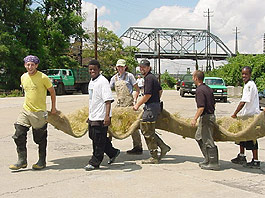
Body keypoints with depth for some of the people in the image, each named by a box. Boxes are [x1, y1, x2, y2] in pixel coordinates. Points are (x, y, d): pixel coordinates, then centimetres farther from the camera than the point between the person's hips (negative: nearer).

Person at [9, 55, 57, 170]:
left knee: (40, 139, 6)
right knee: (19, 135, -2)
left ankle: (42, 161, 21)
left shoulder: (43, 77, -11)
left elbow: (52, 91, 0)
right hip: (25, 110, 5)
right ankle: (22, 161, 9)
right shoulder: (23, 77, 6)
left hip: (39, 112, -5)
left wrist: (53, 107, 5)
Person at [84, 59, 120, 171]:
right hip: (93, 116, 10)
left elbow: (108, 100, -21)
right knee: (93, 136, 16)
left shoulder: (103, 81, -14)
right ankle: (113, 152, 29)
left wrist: (107, 116, -28)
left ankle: (95, 162, 11)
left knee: (99, 141, 0)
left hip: (101, 117, -10)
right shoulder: (91, 82, 14)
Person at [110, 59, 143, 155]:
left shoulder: (129, 76, -1)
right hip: (119, 103, 5)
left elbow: (137, 89, 0)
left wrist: (135, 99, -12)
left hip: (129, 102, -5)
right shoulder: (114, 78, 13)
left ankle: (138, 147, 1)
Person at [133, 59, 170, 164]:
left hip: (151, 107, -10)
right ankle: (163, 147, 15)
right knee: (144, 128, 14)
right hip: (155, 105, 10)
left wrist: (137, 105, -10)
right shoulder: (153, 77, 17)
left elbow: (148, 95, -20)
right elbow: (160, 90, 27)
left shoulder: (149, 78, -14)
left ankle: (154, 157, 3)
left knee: (148, 132, -4)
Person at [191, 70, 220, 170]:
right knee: (198, 137, 19)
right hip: (211, 115, 10)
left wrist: (195, 119, -19)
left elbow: (201, 107, -23)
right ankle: (207, 159, 24)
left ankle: (213, 163, 1)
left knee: (208, 140, -4)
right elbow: (214, 104, 18)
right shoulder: (208, 88, 12)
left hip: (206, 117, -10)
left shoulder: (200, 90, -17)